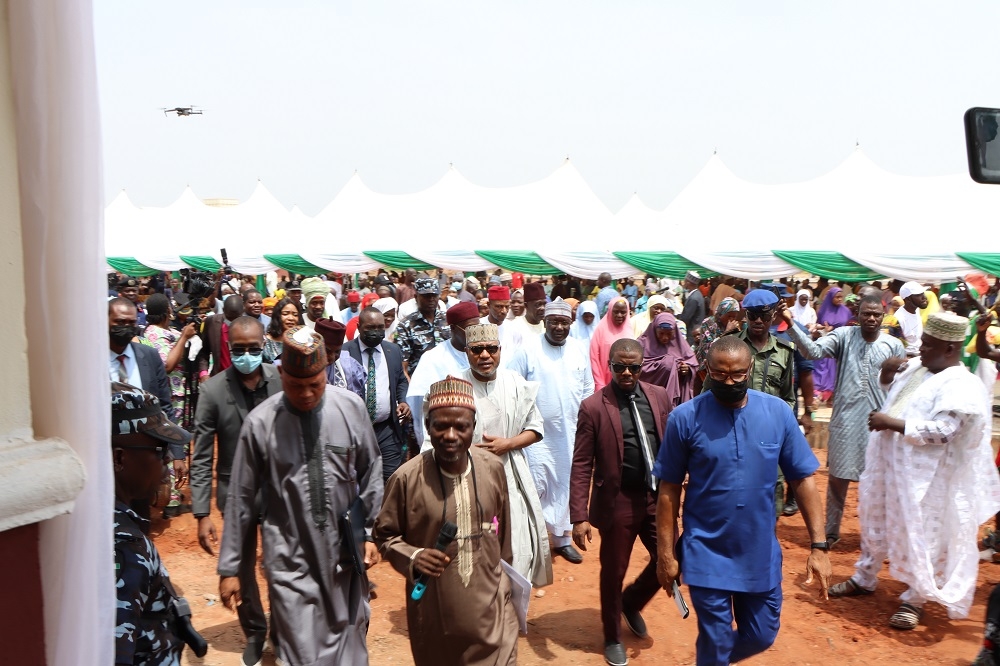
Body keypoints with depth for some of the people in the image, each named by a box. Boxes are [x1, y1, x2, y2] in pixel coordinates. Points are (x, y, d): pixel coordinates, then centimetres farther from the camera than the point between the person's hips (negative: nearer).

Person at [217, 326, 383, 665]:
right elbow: (241, 498, -3)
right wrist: (229, 567, 2)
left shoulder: (351, 407, -6)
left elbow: (370, 472, 6)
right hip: (290, 560, -2)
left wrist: (371, 531, 5)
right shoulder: (259, 423, -11)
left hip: (345, 552, 2)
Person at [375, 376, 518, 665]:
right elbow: (385, 535, -1)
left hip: (490, 607, 2)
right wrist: (412, 557, -19)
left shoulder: (493, 468, -6)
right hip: (433, 611, -1)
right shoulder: (406, 478, -14)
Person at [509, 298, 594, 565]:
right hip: (538, 433, -4)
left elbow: (588, 390, 11)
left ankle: (562, 537, 26)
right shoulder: (527, 351, -9)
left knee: (566, 486, 12)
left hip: (571, 433, 4)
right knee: (536, 487, -2)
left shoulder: (580, 351, 4)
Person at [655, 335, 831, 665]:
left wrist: (818, 545, -5)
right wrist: (665, 552, -4)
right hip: (706, 554, -2)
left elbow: (803, 479, -1)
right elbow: (669, 490, -6)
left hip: (761, 552, 3)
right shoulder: (685, 418, -12)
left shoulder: (778, 412, -6)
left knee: (761, 636, 17)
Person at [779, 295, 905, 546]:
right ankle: (831, 531, 23)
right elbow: (813, 351, -18)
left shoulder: (893, 345, 1)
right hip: (845, 418, -1)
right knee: (838, 478, 8)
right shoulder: (844, 336, -3)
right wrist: (792, 324, -32)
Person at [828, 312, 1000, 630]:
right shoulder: (917, 367, 6)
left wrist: (891, 423, -24)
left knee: (919, 536, 6)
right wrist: (888, 371, 3)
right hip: (889, 466, 9)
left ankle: (914, 599, 22)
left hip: (923, 478, -8)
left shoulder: (961, 386, -19)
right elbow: (890, 387, 25)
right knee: (876, 523, 20)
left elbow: (941, 432, -28)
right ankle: (864, 578, 36)